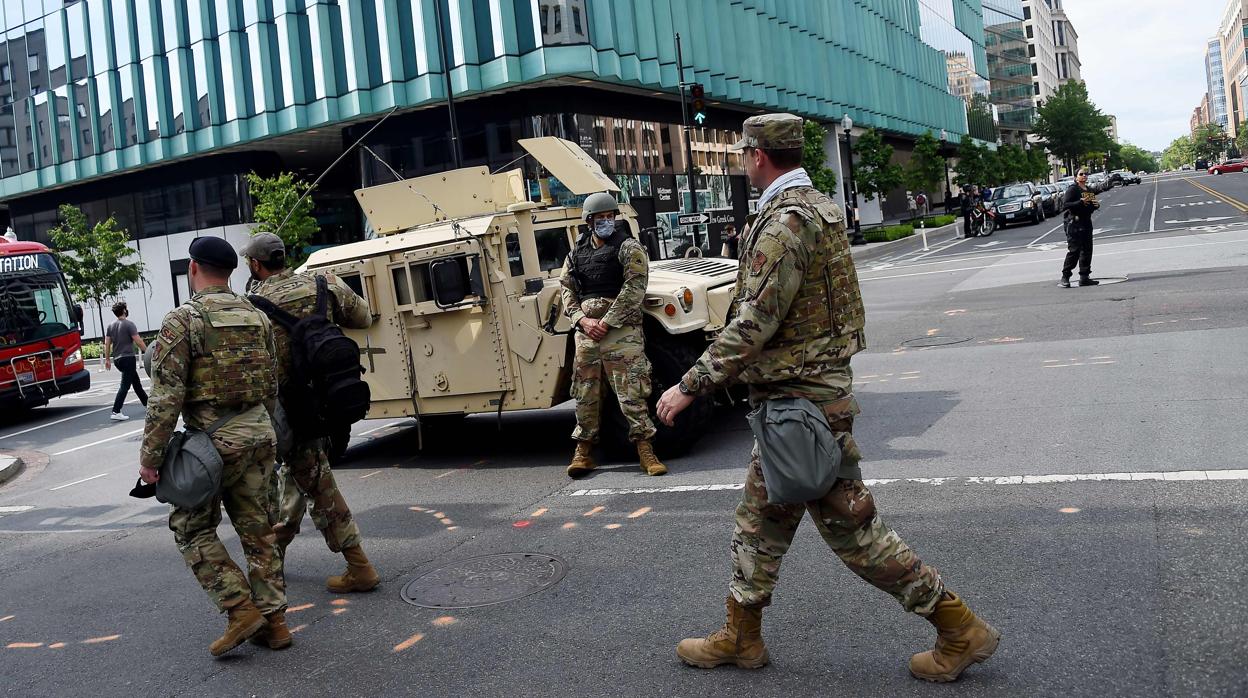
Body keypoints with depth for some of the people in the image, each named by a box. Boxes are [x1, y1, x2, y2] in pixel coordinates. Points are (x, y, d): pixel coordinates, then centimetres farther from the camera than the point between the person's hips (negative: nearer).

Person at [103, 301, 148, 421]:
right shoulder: (128, 324, -11)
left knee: (136, 382, 21)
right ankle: (116, 412, -16)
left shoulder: (111, 326, 9)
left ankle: (147, 403, 32)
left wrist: (107, 359, 15)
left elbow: (107, 343, 10)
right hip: (128, 358, -8)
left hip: (117, 359, 8)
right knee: (125, 386, -9)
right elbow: (138, 341, -14)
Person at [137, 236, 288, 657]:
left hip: (212, 439, -6)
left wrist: (150, 455, -9)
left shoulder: (182, 319, -10)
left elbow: (166, 395, -14)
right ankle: (274, 619, 14)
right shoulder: (256, 317, 9)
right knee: (256, 528, 12)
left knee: (193, 527, 9)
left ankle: (240, 610, 1)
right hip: (258, 434, 6)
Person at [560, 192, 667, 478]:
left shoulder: (629, 248, 0)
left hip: (621, 329, -4)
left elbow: (634, 288, -9)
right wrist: (582, 319, -5)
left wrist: (606, 322, -13)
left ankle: (645, 450, 0)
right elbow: (567, 290, 13)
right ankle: (583, 450, 18)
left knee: (631, 392, -7)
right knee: (585, 393, 8)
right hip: (586, 331, 5)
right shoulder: (576, 254, 15)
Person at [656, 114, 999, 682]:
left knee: (850, 526, -2)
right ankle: (740, 637, 29)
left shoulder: (786, 221, -20)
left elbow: (755, 324, -24)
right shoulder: (817, 208, 13)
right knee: (760, 519, 17)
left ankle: (960, 629, 9)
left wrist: (690, 386, -18)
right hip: (813, 389, 10)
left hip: (801, 401, -10)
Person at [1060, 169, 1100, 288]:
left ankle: (1084, 277, 14)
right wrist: (1081, 202, -26)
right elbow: (1066, 203, -18)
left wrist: (1096, 205, 5)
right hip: (1074, 223, -8)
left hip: (1087, 222, 8)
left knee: (1087, 250, 8)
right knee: (1074, 250, -11)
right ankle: (1065, 277, -6)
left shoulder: (1089, 190, 17)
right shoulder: (1072, 189, -8)